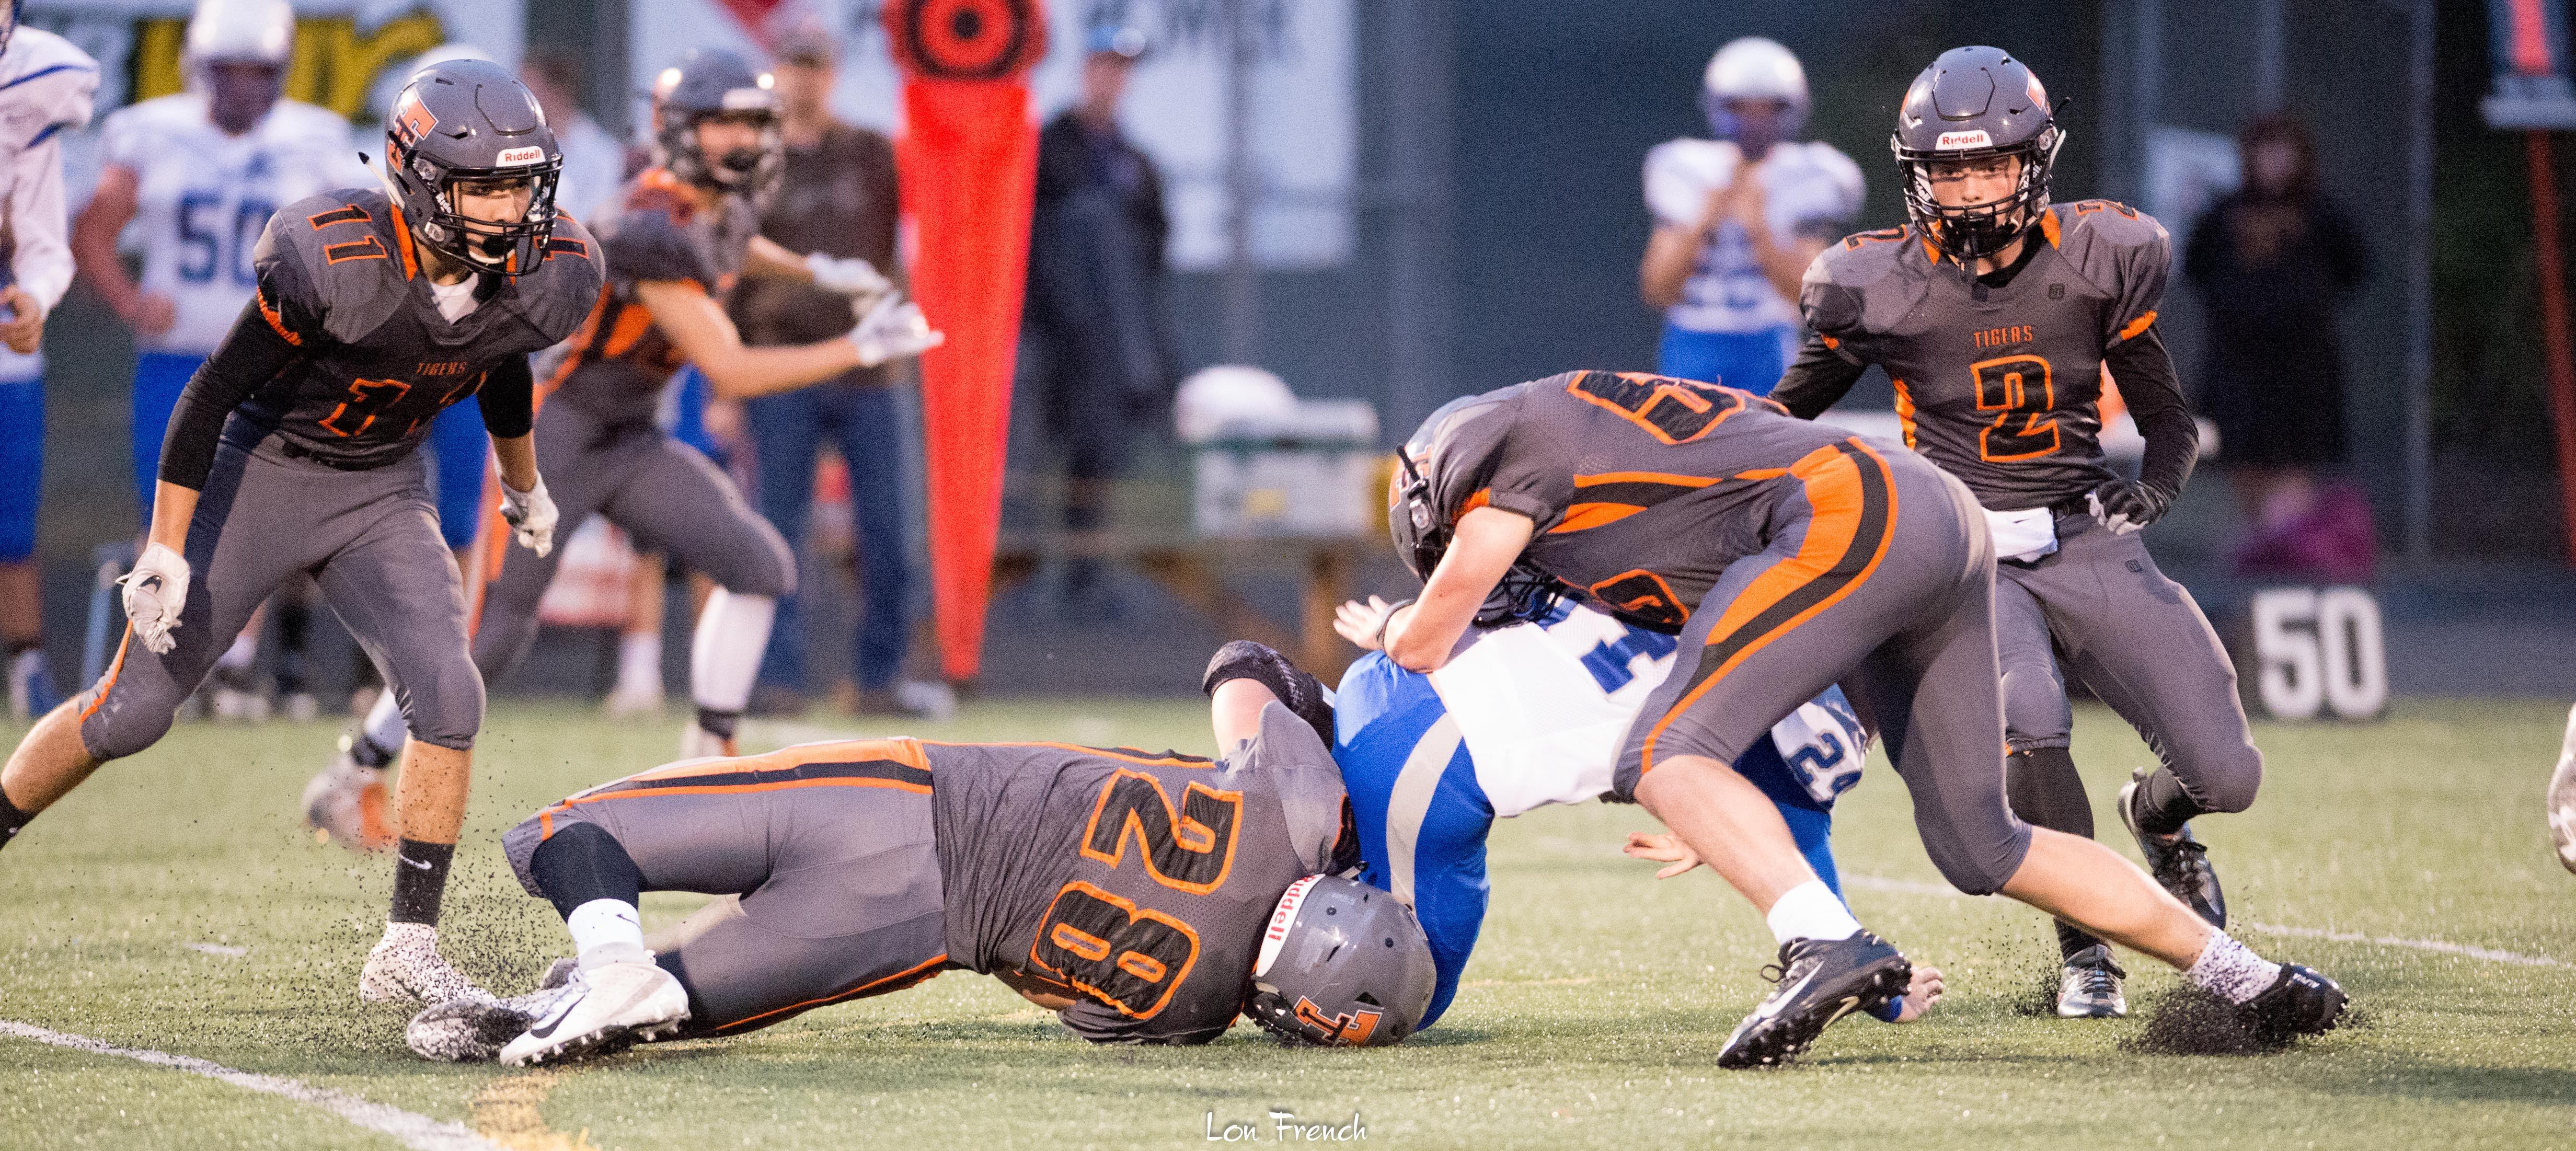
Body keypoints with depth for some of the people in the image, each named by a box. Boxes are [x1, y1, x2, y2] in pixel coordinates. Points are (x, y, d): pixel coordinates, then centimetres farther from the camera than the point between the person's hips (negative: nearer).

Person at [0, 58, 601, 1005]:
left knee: (447, 695, -16)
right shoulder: (332, 262, -30)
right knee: (133, 712, -2)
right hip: (261, 470, -4)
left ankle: (408, 950, -7)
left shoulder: (540, 279, -14)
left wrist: (524, 485, 28)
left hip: (383, 494, 4)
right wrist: (167, 553, -21)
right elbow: (213, 393, -21)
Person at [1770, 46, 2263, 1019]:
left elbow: (2169, 420, 6)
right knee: (2028, 714, -35)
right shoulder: (1883, 288, -7)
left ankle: (2156, 814, 34)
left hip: (2088, 546, 2)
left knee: (2227, 776, -8)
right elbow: (1786, 416, 11)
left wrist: (2150, 489, -14)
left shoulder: (2097, 260, -3)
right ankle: (2084, 952, -15)